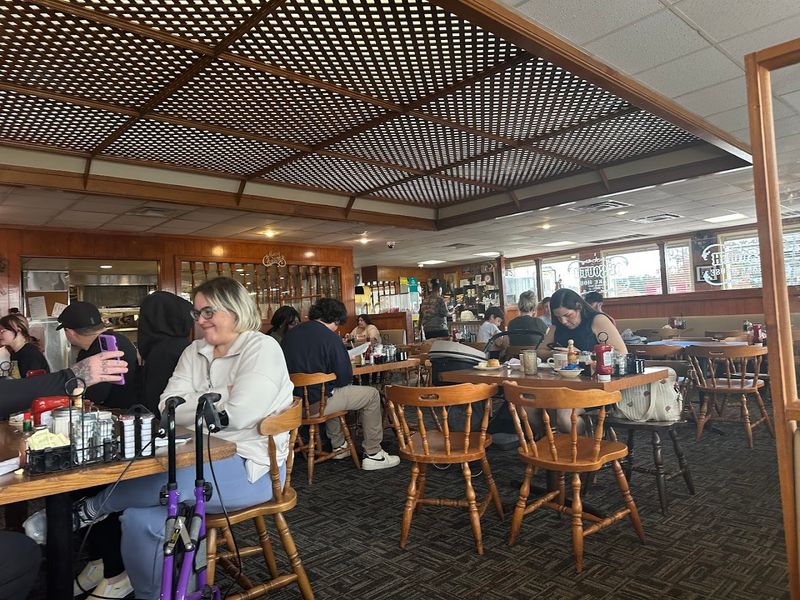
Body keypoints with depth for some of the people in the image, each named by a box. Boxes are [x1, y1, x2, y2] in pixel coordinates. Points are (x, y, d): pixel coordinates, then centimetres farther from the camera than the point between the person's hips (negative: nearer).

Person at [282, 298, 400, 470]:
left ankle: (339, 446, 41)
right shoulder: (330, 337, -16)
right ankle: (373, 455, 11)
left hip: (295, 400, 8)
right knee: (372, 395, 7)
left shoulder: (291, 334, 5)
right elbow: (345, 378, -14)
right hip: (317, 403, -8)